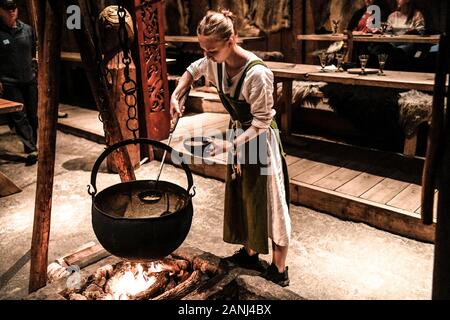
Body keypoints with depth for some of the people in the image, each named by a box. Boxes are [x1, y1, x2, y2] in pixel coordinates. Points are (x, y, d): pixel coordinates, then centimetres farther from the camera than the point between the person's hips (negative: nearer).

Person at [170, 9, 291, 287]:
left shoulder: (257, 73, -31)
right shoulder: (216, 62, -9)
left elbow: (261, 122, -23)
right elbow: (193, 71, 14)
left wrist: (230, 145, -30)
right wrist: (175, 96, 0)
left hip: (260, 139, -7)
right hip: (238, 134, 8)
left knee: (268, 202, 3)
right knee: (241, 198, 18)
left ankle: (279, 272, 20)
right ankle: (250, 254, 39)